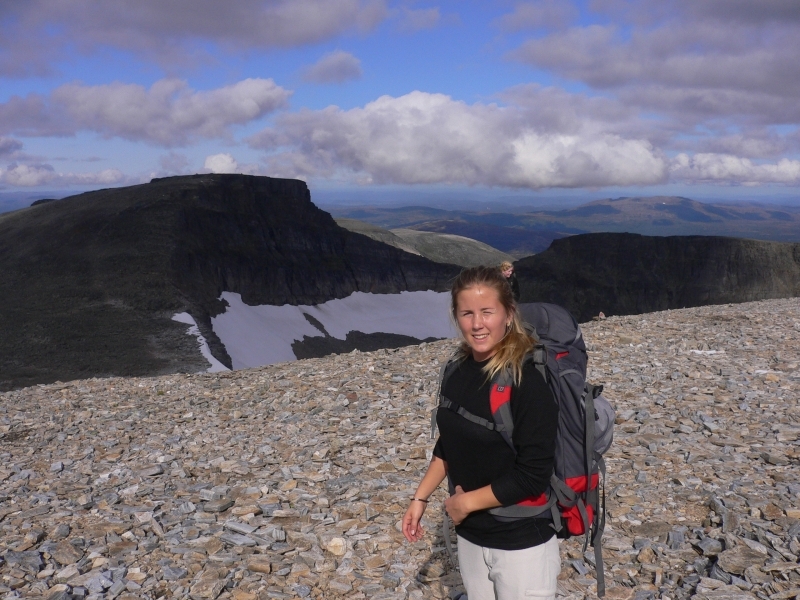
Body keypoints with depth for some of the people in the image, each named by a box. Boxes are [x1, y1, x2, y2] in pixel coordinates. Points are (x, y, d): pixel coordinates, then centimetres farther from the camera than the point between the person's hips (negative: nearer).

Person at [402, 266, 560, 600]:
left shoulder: (529, 378, -21)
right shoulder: (458, 370, 0)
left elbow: (533, 476, -23)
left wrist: (466, 502, -15)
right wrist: (420, 498, 6)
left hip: (521, 542, -6)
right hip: (470, 534, 6)